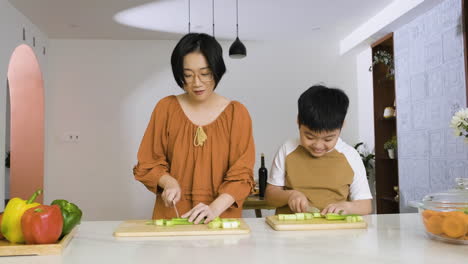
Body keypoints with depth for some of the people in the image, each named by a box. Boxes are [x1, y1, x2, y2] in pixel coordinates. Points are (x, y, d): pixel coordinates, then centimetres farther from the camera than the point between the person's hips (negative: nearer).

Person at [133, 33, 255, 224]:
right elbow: (147, 163, 9)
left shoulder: (236, 113, 1)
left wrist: (215, 208, -18)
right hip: (171, 215, 1)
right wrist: (168, 182, -10)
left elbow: (241, 174, -3)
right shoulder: (166, 108, 3)